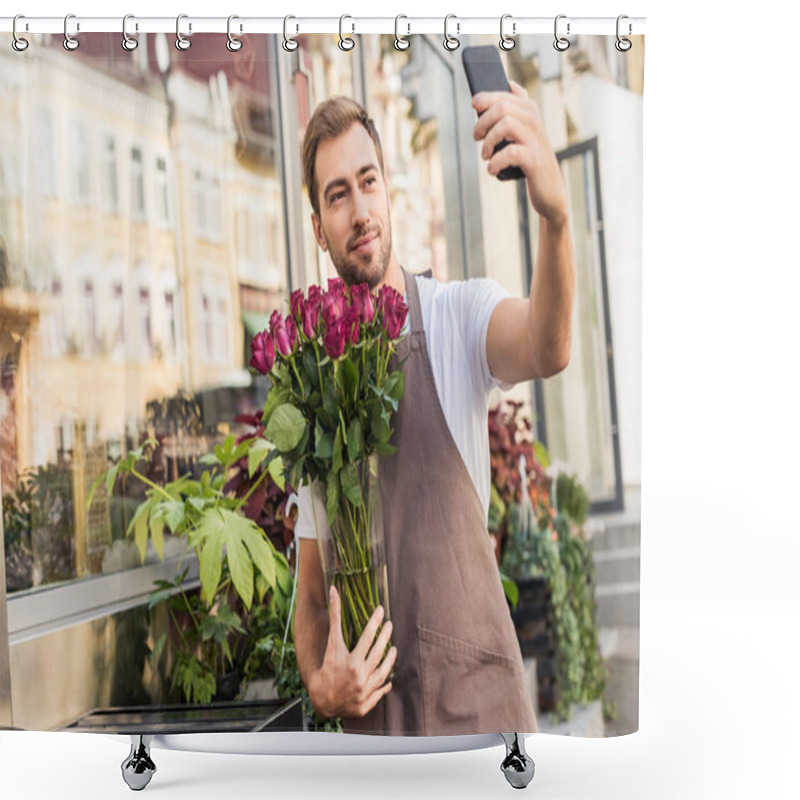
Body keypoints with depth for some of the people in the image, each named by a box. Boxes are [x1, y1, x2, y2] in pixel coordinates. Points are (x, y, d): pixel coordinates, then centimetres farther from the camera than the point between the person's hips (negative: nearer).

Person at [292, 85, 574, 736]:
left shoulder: (459, 315, -5)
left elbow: (547, 350, -31)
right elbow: (311, 592, 11)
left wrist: (556, 213, -48)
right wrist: (320, 685, -8)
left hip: (481, 700, -3)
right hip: (374, 714, 3)